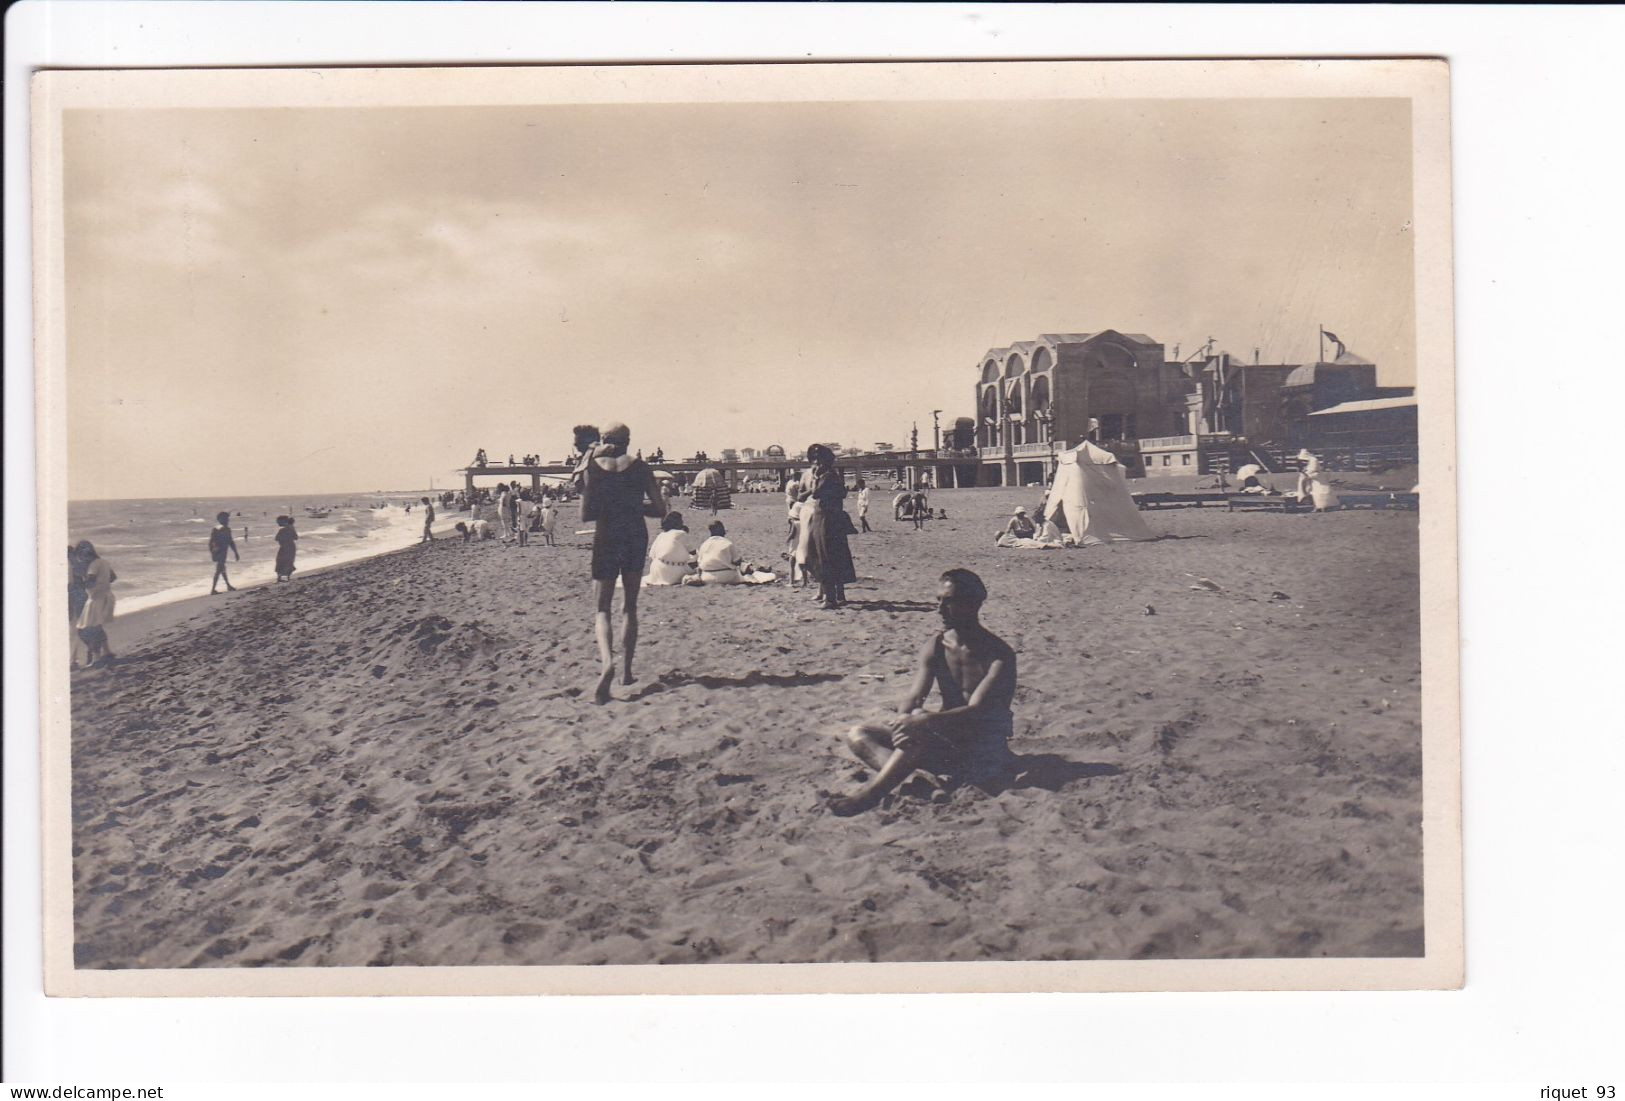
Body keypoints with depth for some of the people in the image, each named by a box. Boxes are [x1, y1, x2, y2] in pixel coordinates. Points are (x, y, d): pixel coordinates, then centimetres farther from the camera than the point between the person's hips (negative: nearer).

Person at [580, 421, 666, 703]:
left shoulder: (592, 468, -2)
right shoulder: (640, 468, 3)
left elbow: (586, 514, -5)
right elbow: (660, 510, 3)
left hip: (606, 540, -2)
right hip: (636, 538, 2)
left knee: (602, 608, 1)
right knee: (629, 606, 15)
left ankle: (607, 662, -26)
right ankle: (626, 670, 14)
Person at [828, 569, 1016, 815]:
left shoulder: (999, 655, -13)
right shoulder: (936, 647, 5)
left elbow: (976, 711, -25)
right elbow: (914, 697, -5)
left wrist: (925, 720, -40)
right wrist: (902, 720, -31)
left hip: (984, 751, -7)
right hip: (945, 738, 7)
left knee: (919, 722, -35)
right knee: (858, 735, -9)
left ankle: (868, 794, -36)